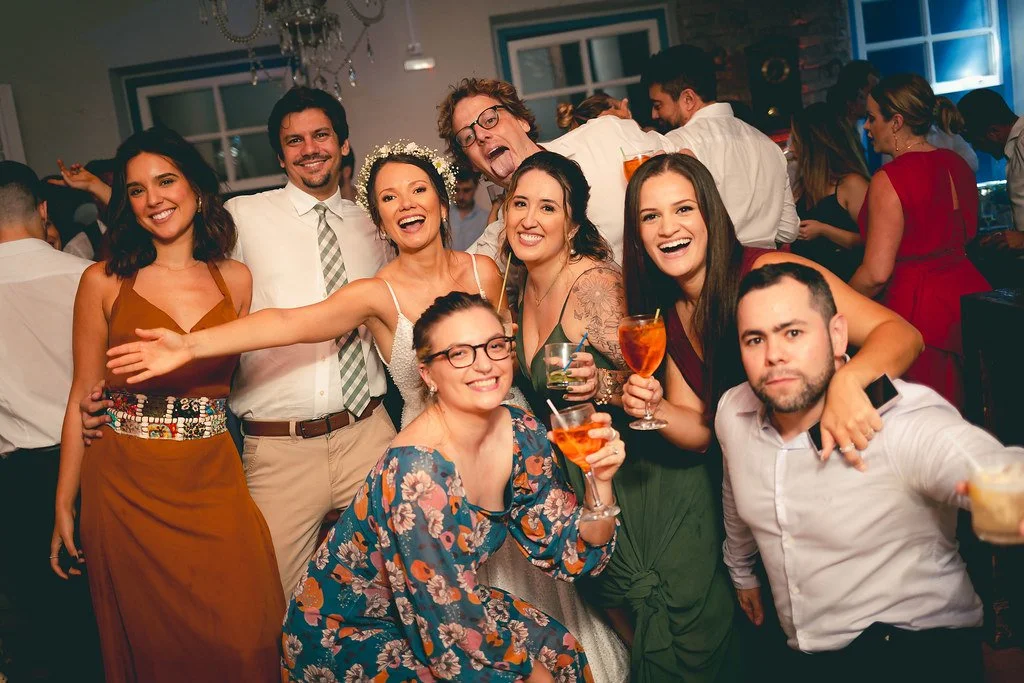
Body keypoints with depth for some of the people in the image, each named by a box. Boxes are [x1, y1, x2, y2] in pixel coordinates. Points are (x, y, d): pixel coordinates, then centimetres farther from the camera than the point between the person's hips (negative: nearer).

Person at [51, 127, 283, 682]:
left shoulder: (236, 280, 5)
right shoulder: (104, 281, -1)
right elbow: (82, 398, 2)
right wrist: (64, 506, 3)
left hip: (214, 484, 2)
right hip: (126, 488, -1)